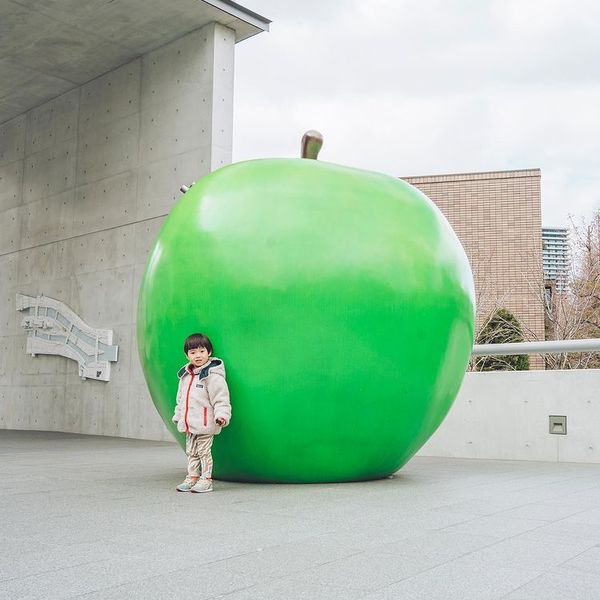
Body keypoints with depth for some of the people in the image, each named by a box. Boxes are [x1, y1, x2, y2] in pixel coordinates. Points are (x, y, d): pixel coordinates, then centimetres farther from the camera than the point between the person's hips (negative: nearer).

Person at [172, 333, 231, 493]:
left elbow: (220, 398, -16)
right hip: (188, 425, 8)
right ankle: (192, 477, 24)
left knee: (204, 451, 0)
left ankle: (206, 479, 10)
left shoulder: (213, 375, -13)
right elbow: (181, 399, 22)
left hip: (205, 424, -8)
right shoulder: (185, 375, 11)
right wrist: (178, 416, 23)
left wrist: (221, 415, -27)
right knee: (191, 452, 14)